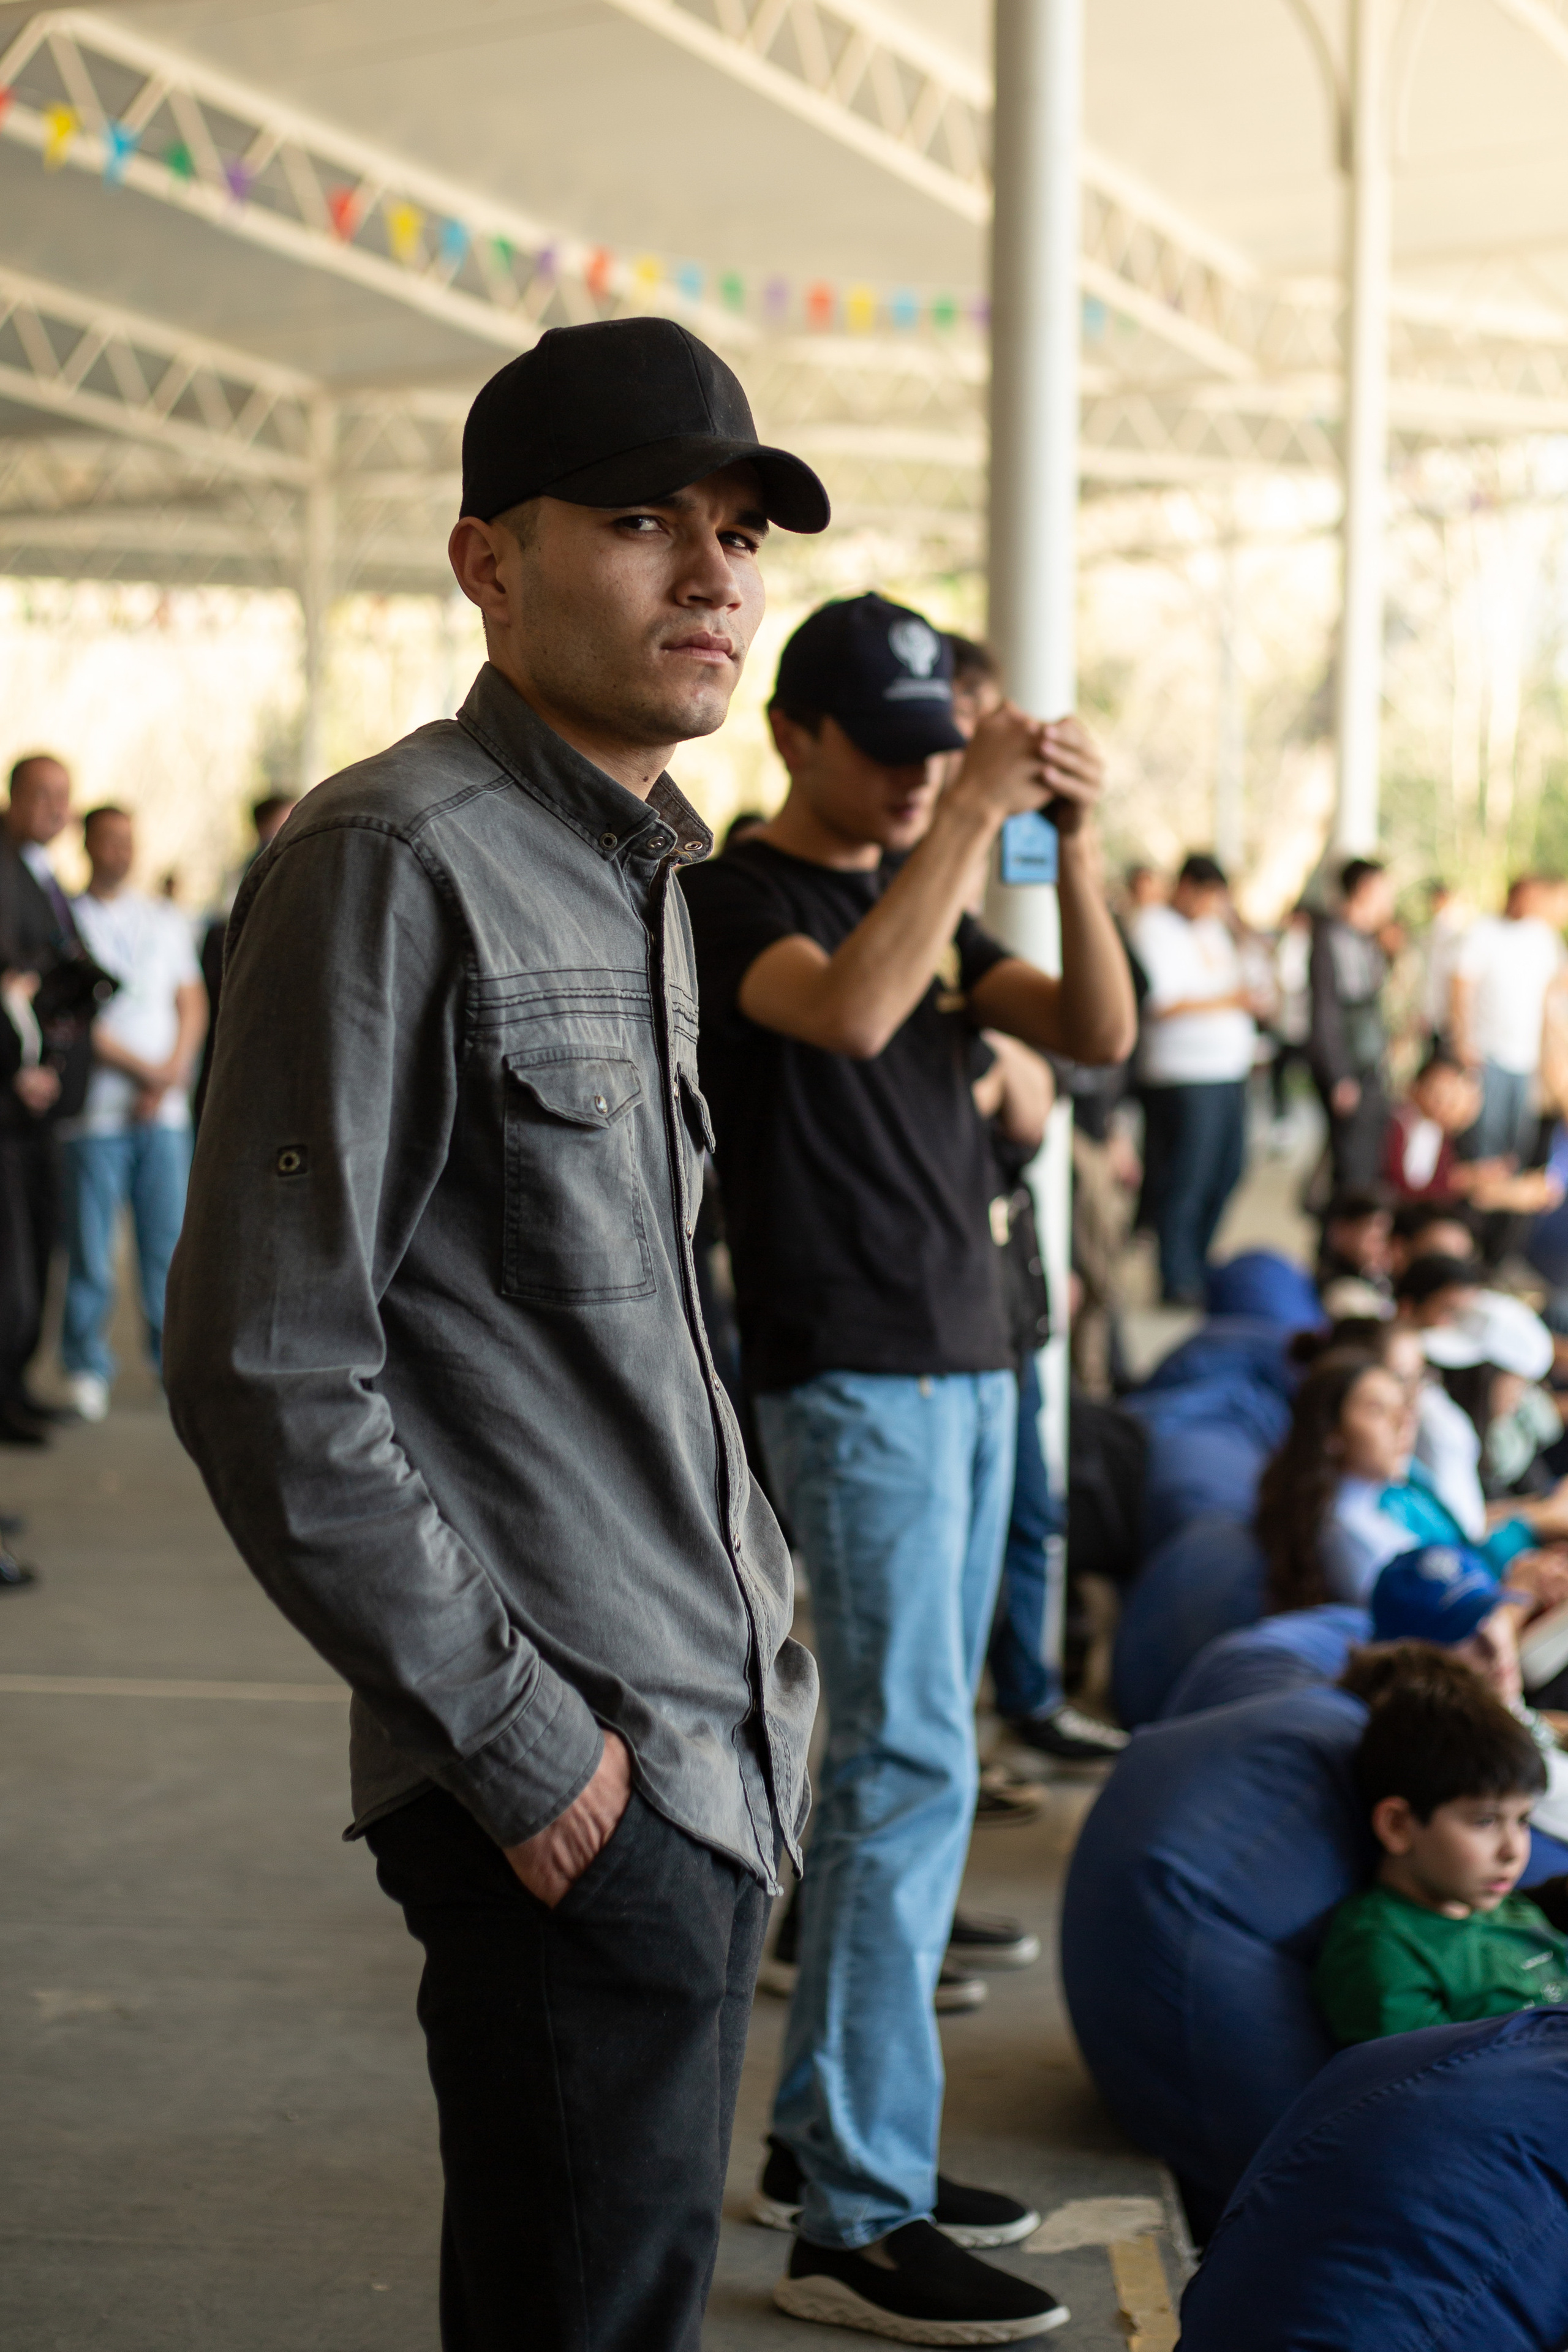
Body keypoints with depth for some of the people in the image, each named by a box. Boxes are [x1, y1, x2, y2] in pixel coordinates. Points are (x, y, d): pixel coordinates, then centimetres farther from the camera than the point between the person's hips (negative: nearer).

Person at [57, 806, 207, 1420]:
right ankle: (87, 1368, 6)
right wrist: (142, 1068, -10)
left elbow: (193, 1005, 13)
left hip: (164, 1112, 3)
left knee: (170, 1235, -1)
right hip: (94, 1110, -3)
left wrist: (171, 1072, -3)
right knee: (90, 1242, -3)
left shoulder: (167, 919, 16)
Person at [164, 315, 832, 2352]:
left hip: (715, 1749, 9)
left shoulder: (642, 873, 13)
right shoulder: (396, 864, -15)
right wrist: (515, 1742, -17)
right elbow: (266, 1369, -19)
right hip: (568, 1792, -9)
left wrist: (755, 1610, 14)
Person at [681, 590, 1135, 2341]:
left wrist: (1071, 843, -6)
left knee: (900, 1763, 11)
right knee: (912, 1767, -12)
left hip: (967, 1360, 8)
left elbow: (1099, 1034, 5)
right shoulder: (735, 898, -7)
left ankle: (823, 2126, 22)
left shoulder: (922, 891, 16)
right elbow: (852, 1013, -28)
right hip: (850, 1374, -8)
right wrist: (968, 817, -23)